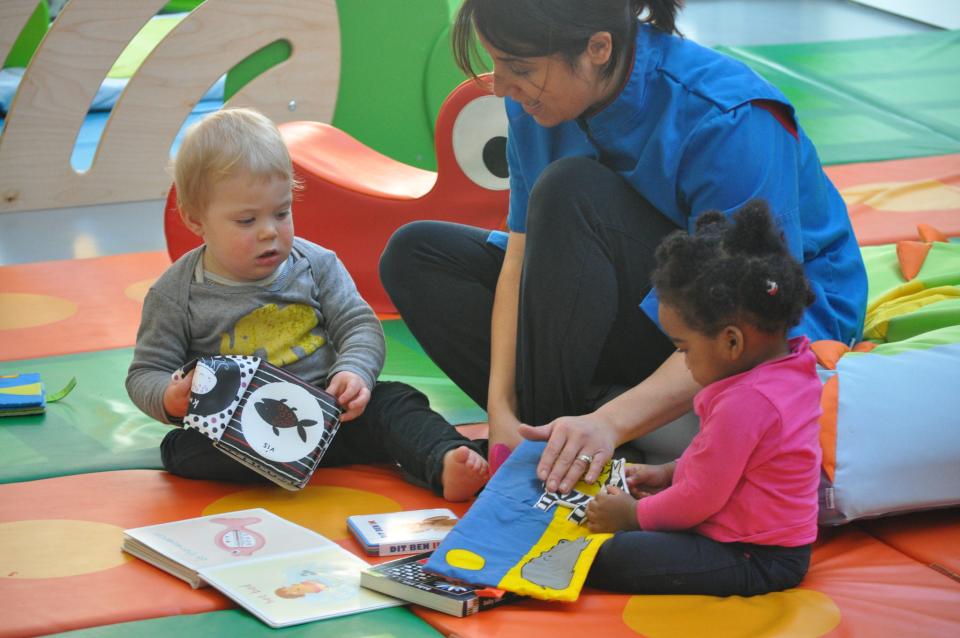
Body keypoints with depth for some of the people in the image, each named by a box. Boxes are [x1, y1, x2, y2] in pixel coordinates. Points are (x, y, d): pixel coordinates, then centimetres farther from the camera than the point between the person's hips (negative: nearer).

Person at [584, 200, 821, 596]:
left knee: (609, 559, -24)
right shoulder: (792, 370, 7)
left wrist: (633, 515, -6)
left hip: (757, 561, -12)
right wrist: (670, 473, 18)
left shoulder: (745, 403, -26)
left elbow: (700, 500, -19)